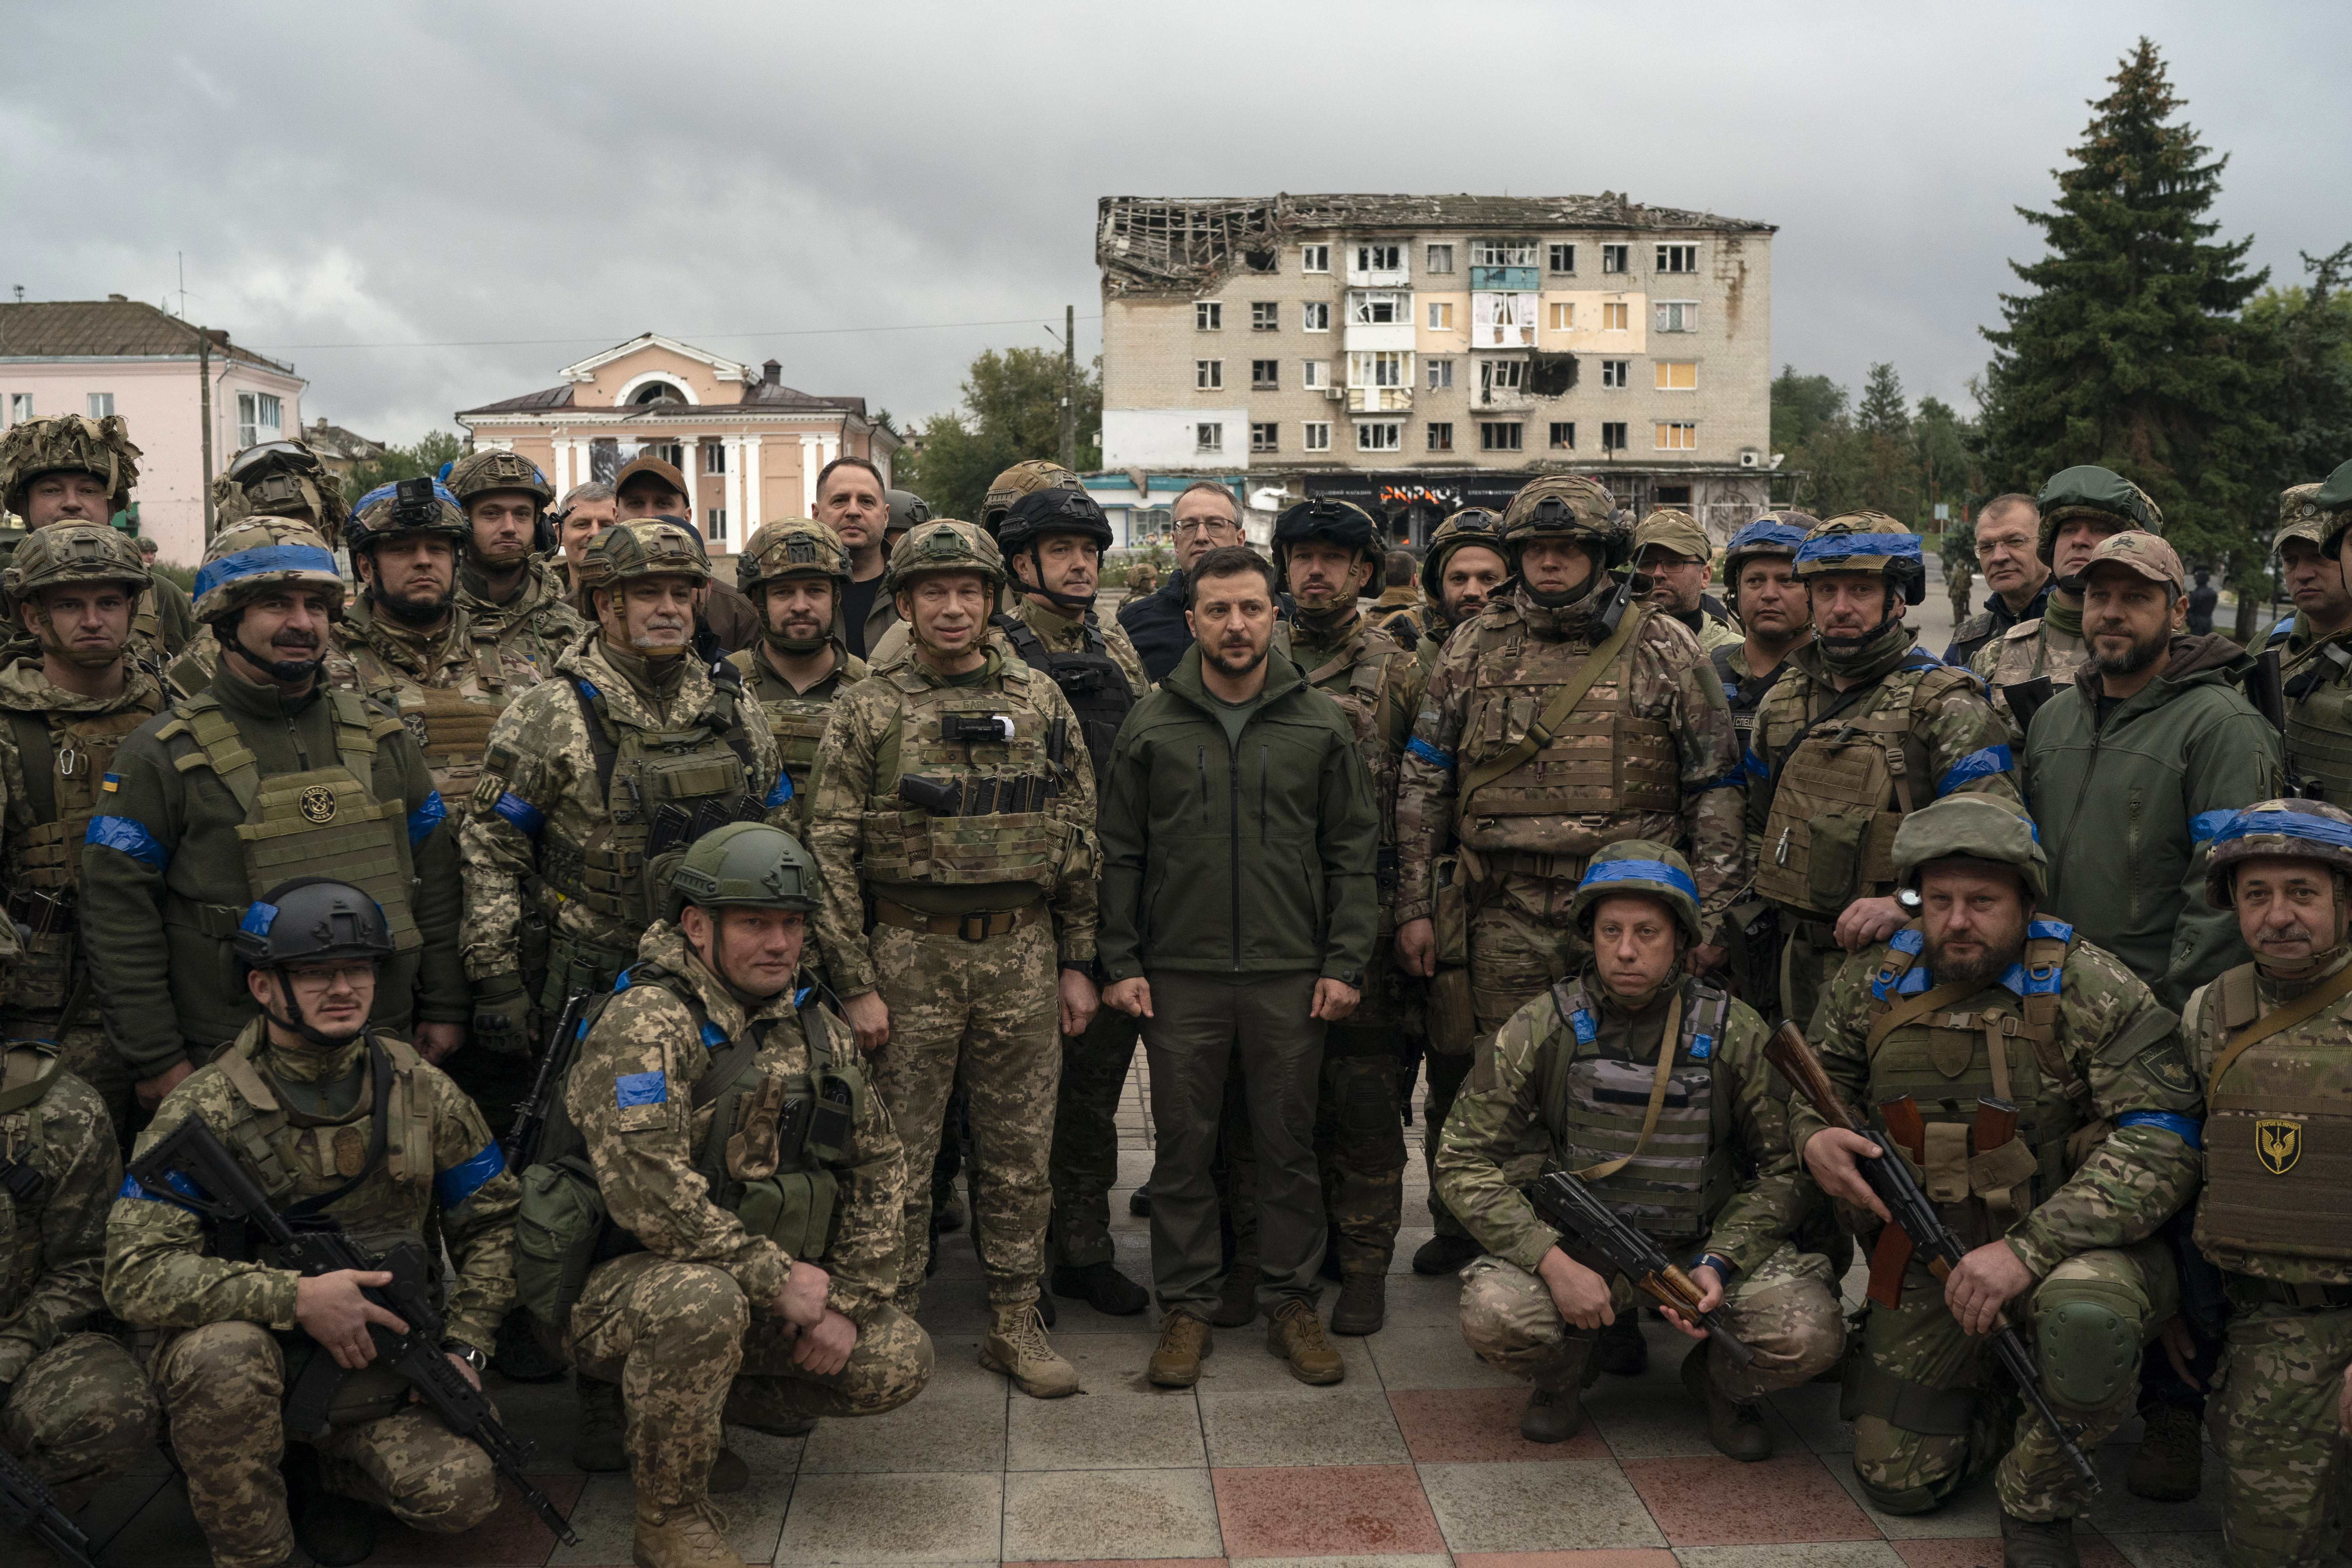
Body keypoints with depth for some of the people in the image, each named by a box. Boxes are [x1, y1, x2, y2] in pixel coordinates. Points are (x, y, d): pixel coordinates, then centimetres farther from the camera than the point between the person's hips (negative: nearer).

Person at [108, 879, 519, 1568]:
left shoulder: (421, 1091, -2)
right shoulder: (204, 1111, -12)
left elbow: (492, 1222, 8)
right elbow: (135, 1275, -20)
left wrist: (464, 1345, -5)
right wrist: (296, 1297, -29)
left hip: (380, 1376, 2)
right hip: (256, 1364, -2)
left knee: (463, 1492, -20)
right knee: (225, 1353, -36)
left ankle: (316, 1472, 13)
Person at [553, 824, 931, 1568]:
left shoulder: (817, 1031, 7)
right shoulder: (643, 1022, -18)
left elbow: (879, 1167, 9)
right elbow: (646, 1189, -28)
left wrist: (847, 1302, -2)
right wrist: (778, 1278, -22)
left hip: (759, 1297, 7)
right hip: (620, 1285, -7)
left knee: (899, 1360, -6)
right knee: (702, 1301, -38)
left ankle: (694, 1411, 14)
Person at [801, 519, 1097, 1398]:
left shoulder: (1042, 704, 6)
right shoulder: (866, 713, -1)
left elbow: (1078, 839, 9)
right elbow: (830, 852, -3)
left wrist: (1077, 963, 6)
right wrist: (855, 983, -8)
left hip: (1024, 954, 2)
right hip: (911, 954, -2)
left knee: (1020, 1153, 9)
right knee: (901, 1154, 5)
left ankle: (1016, 1323, 22)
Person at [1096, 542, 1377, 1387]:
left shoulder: (1321, 724, 4)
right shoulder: (1152, 724, 4)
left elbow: (1352, 851, 6)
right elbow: (1121, 853, 6)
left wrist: (1346, 962, -1)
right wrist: (1121, 962, 0)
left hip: (1291, 974, 0)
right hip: (1179, 975, 0)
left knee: (1290, 1144, 8)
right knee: (1182, 1146, 6)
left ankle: (1293, 1303, 21)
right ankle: (1186, 1308, 18)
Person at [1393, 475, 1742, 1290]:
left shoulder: (1666, 650, 4)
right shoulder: (1473, 649, 8)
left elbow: (1714, 790, 6)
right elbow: (1423, 784, 10)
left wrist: (1711, 915, 0)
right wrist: (1414, 906, 5)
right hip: (1502, 920, 1)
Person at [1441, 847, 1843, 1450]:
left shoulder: (1735, 1034, -8)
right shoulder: (1540, 1030, -10)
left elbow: (1782, 1168, 0)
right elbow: (1465, 1161, -9)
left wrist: (1719, 1263, -18)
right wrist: (1554, 1263, -21)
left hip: (1706, 1247, 1)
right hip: (1577, 1246, 0)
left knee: (1808, 1334, -26)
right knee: (1493, 1315, -30)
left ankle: (1721, 1383, 12)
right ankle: (1565, 1372, 9)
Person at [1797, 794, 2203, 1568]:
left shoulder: (2092, 989, -14)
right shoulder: (1872, 983, -1)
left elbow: (2160, 1144, -21)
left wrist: (2026, 1250, -31)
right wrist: (1815, 1139, -14)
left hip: (2072, 1244, -4)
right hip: (1929, 1262, 4)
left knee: (2085, 1316, -40)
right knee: (1897, 1481, 3)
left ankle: (2039, 1504, -10)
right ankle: (2000, 1390, 35)